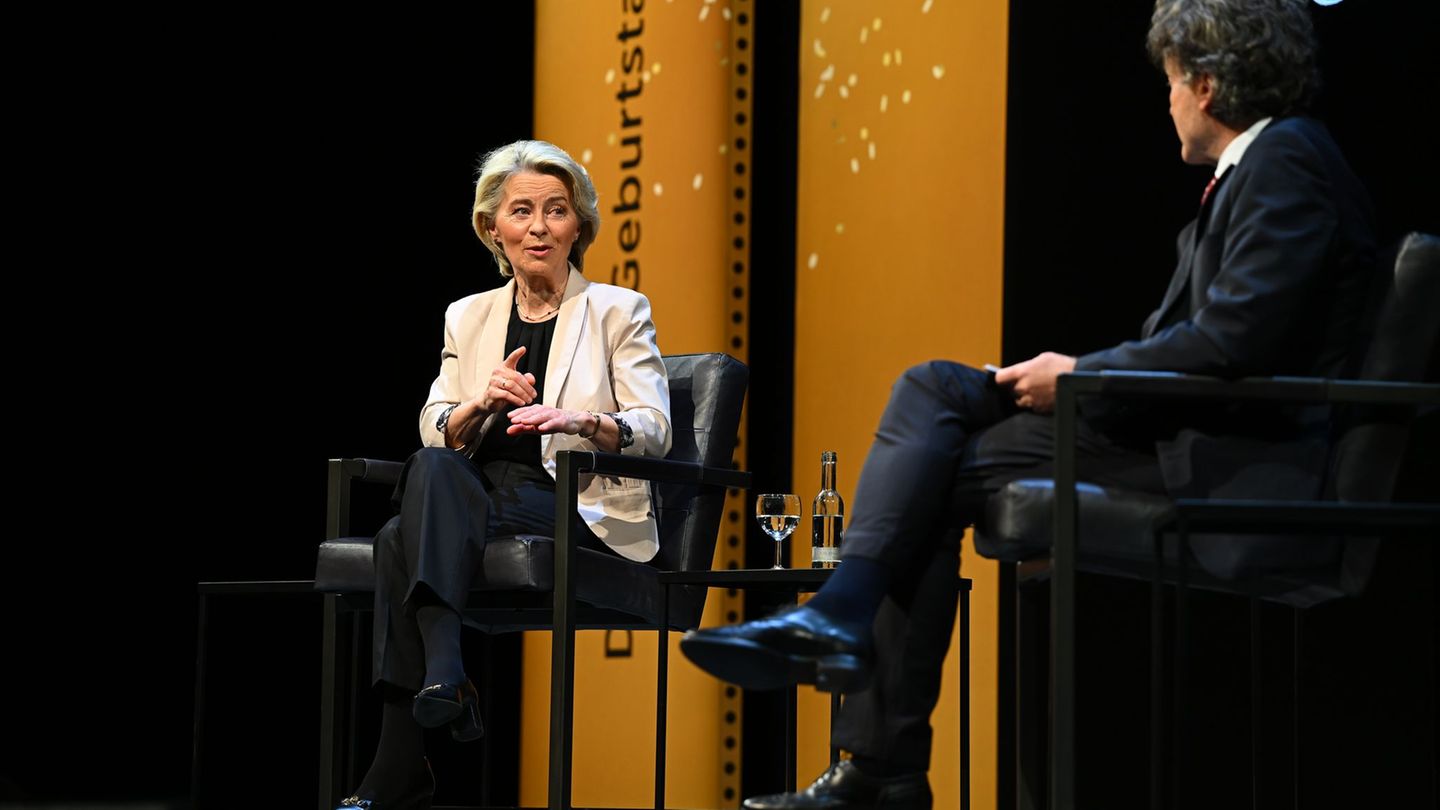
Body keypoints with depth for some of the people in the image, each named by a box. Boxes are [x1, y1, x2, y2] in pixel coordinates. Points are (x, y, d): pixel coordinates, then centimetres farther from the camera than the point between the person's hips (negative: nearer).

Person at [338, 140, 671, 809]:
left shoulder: (619, 312, 8)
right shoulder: (469, 316, 19)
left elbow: (653, 430, -4)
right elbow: (434, 433, 10)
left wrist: (581, 420, -24)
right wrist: (482, 403, -12)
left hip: (581, 512, -4)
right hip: (477, 497, 4)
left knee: (404, 539, -30)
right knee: (432, 469, -33)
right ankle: (443, 671, -40)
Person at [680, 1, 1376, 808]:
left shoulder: (1287, 161, -11)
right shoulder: (1254, 166, 22)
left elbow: (1233, 341, -22)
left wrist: (1081, 376, -12)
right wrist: (1074, 374, 4)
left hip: (1223, 454, -10)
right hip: (1182, 430, 10)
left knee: (942, 470, -12)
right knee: (933, 386, 4)